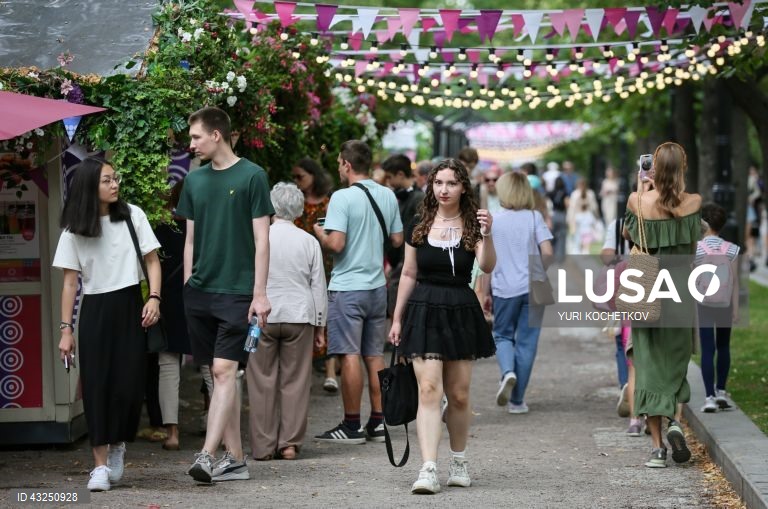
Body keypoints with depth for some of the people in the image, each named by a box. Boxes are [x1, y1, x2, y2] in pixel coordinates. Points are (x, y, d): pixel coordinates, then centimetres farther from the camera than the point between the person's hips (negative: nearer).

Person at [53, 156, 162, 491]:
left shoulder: (132, 216, 1)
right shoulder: (74, 231, 1)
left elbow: (152, 260, 5)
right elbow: (70, 282, 3)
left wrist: (154, 297, -9)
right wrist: (66, 329, -1)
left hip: (129, 306, 0)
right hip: (95, 311, 0)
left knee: (128, 385, -3)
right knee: (97, 387, -5)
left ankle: (118, 445, 23)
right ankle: (101, 464, -3)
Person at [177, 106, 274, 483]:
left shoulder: (251, 176, -4)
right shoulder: (195, 180, 12)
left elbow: (261, 240, -6)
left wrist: (259, 294, -10)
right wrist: (187, 287, 12)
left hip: (236, 292, -6)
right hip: (199, 292, 6)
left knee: (224, 370, -13)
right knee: (219, 374, 7)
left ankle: (207, 455, -20)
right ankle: (235, 459, 11)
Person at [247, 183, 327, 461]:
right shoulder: (309, 242, 2)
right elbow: (318, 286, 7)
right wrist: (320, 325, 15)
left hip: (262, 317, -1)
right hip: (299, 317, 1)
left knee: (263, 382, 3)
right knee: (295, 381, 5)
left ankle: (264, 446, 3)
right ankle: (290, 443, 4)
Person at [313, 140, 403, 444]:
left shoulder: (343, 198, -14)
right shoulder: (388, 196, 6)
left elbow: (336, 244, -19)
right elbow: (397, 240, 12)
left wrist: (319, 233, 0)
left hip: (348, 287, -6)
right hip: (377, 285, 6)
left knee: (350, 356, -4)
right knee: (374, 355, 11)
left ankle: (351, 426, -3)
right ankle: (377, 423, 13)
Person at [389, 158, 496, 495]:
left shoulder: (472, 226, 0)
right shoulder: (419, 228, 6)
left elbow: (487, 266, -15)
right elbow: (409, 274, 12)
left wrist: (486, 235, -32)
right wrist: (397, 319, 11)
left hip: (461, 312, 0)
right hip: (424, 311, 0)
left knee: (459, 396, 7)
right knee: (429, 390, -13)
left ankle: (458, 462, 27)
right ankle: (428, 470, -19)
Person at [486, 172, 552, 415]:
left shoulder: (493, 221, -2)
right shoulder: (534, 218, -3)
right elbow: (547, 253, -10)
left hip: (504, 288, 0)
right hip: (532, 288, 0)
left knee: (503, 335, 17)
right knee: (526, 341, 8)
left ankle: (508, 371, -14)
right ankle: (516, 400, 9)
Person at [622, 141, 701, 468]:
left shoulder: (638, 201, -10)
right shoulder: (693, 203, -9)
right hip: (680, 288, 0)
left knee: (649, 364, 5)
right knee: (676, 359, 18)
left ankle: (657, 447, 2)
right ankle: (674, 420, -6)